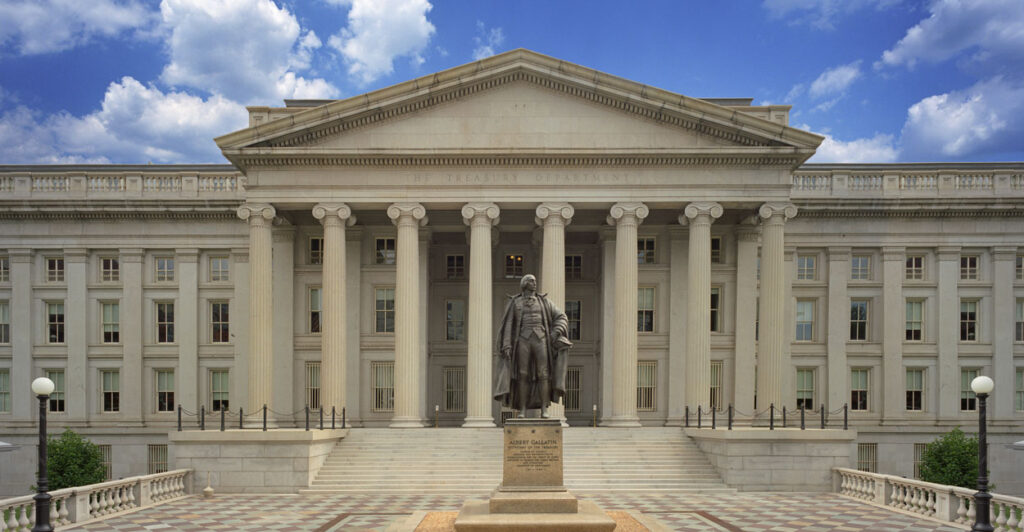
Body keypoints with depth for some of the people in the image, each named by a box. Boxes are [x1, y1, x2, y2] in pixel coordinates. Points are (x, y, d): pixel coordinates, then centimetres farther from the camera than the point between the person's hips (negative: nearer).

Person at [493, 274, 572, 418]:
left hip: (540, 340, 1)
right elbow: (508, 326, 4)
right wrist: (506, 346, -8)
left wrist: (556, 332, -7)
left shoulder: (543, 301, 14)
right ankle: (522, 410, 1)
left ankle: (544, 410, -4)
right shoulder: (514, 303, 10)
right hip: (523, 341, -1)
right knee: (522, 376, -5)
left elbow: (561, 318, 12)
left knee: (543, 374, -8)